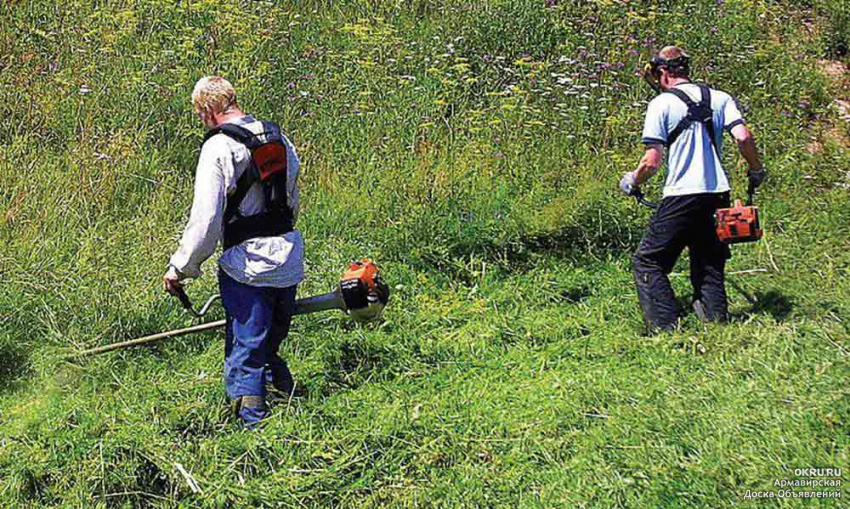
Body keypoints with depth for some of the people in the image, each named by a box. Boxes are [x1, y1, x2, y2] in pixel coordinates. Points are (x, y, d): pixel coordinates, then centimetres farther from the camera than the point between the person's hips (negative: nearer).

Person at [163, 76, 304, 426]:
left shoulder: (219, 147, -12)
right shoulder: (279, 139, 11)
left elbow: (206, 219, -17)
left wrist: (180, 268, -8)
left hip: (247, 265, -7)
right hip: (290, 262, 7)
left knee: (244, 360, 2)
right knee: (271, 346, 24)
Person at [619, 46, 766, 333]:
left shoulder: (661, 103, -3)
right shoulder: (719, 98, 11)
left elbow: (652, 162, -8)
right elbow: (743, 137, -2)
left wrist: (632, 182, 10)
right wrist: (756, 171, 14)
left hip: (681, 195, -6)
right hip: (718, 194, 6)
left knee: (647, 262, 3)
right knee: (709, 266, 20)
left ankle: (665, 328, -5)